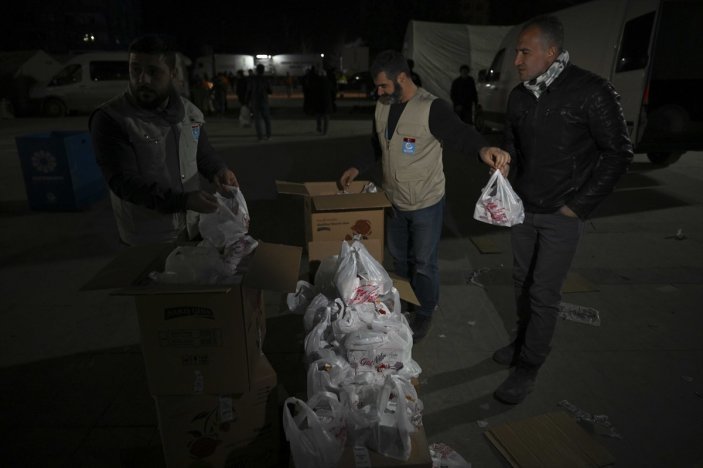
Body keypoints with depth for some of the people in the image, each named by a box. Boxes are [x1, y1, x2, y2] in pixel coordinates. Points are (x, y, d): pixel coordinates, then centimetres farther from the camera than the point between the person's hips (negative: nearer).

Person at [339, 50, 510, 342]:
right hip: (393, 201, 7)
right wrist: (358, 168, 5)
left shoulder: (432, 108, -21)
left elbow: (460, 134, -31)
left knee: (423, 264, 9)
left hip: (426, 204, -7)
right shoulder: (382, 107, 1)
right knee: (399, 258, 23)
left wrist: (483, 149, -52)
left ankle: (425, 314, 33)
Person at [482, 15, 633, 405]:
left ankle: (527, 369, 13)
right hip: (522, 209, 6)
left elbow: (618, 153, -10)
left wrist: (580, 205, -12)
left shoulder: (591, 92, -15)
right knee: (522, 282, 15)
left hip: (561, 215, -5)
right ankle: (524, 342, 35)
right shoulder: (519, 96, 3)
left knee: (544, 293, -1)